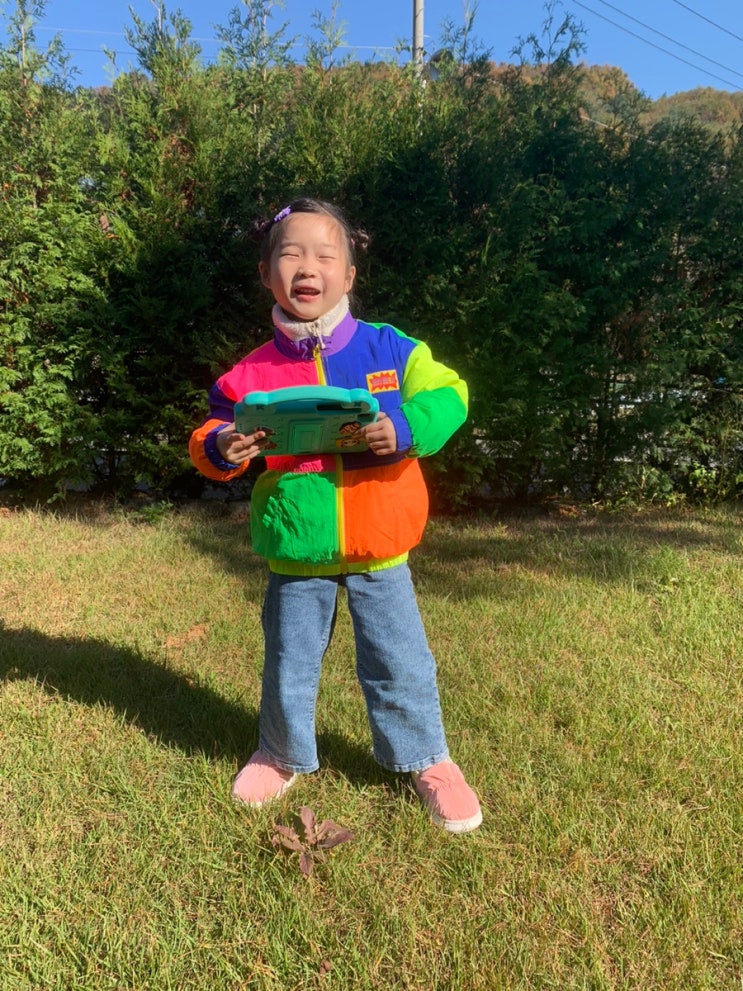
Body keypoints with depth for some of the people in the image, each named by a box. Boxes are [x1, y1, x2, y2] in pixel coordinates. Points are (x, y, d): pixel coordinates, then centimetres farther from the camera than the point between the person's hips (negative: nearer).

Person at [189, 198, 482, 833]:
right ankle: (284, 756, 45)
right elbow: (212, 435, 4)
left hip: (378, 548, 0)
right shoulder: (253, 372, -4)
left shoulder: (389, 348, -5)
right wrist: (222, 449, -19)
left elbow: (447, 394, -7)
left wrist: (405, 429, -26)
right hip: (296, 554, 1)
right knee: (289, 663, 18)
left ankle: (426, 759, 37)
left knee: (400, 661, 12)